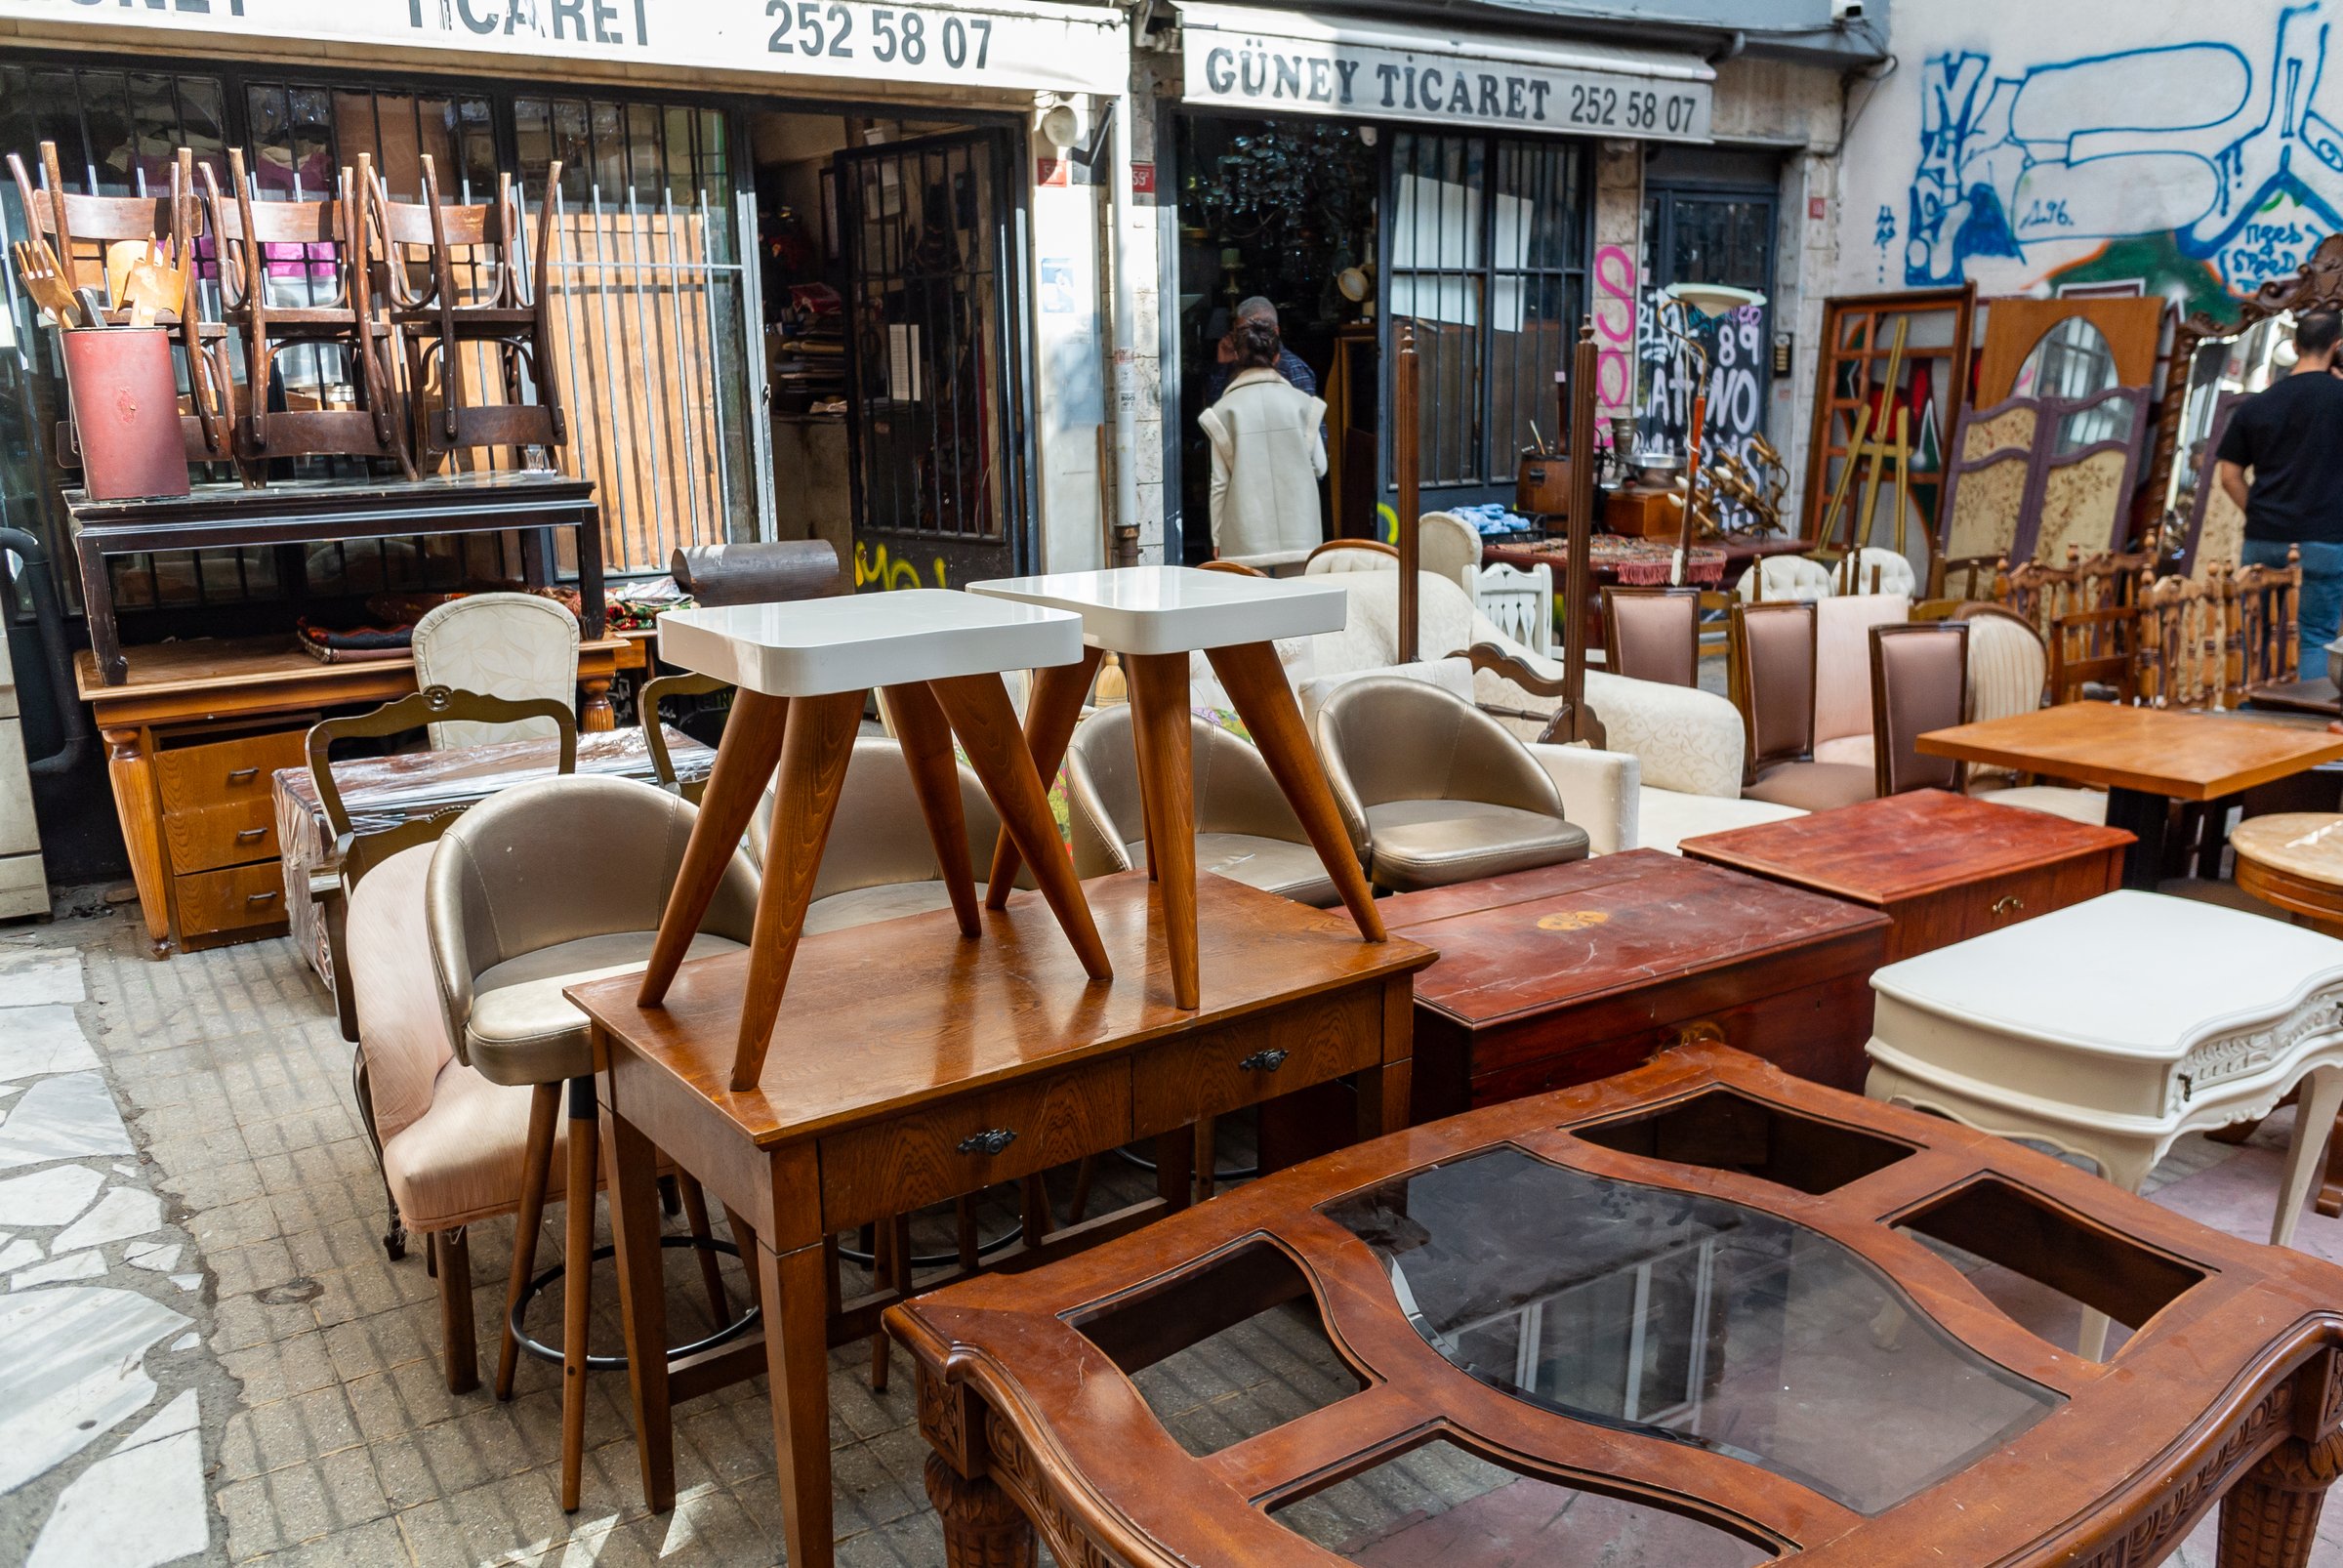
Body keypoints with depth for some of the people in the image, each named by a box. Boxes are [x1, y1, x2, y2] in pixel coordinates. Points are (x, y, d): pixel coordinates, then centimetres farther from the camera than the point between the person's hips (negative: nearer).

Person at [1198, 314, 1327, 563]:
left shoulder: (1224, 410, -2)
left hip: (1247, 538, -1)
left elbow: (1220, 481, -1)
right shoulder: (1301, 402, 2)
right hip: (1300, 533, 1)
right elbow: (1319, 465, 7)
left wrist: (1217, 537, 7)